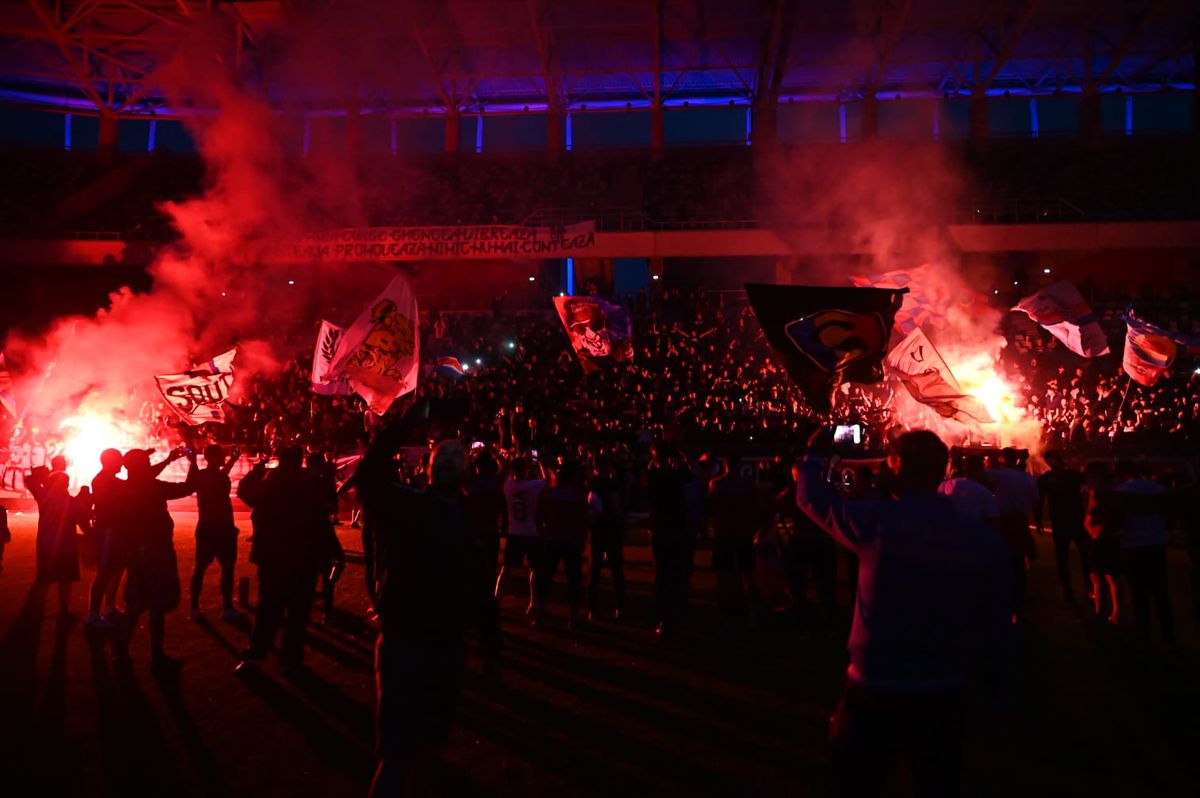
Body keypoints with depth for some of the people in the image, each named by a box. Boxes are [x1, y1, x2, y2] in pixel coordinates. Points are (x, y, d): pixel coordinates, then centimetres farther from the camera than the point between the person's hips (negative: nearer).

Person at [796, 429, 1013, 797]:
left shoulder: (875, 522, -16)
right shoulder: (985, 539, -7)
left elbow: (810, 497, 0)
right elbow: (999, 627, -1)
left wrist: (815, 454, 18)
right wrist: (1001, 695, 10)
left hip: (873, 693, -3)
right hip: (945, 697, 3)